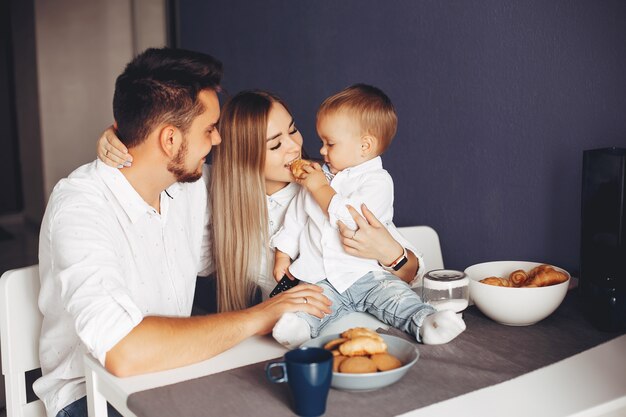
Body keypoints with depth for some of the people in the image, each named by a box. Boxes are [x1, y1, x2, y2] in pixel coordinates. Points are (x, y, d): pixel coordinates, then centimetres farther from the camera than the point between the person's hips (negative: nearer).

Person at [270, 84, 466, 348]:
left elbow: (350, 218, -21)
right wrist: (283, 254, 16)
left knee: (395, 294, -26)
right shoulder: (318, 176, 15)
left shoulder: (377, 181, -5)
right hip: (320, 279, 3)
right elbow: (295, 217, 22)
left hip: (366, 274, -2)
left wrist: (320, 188, -11)